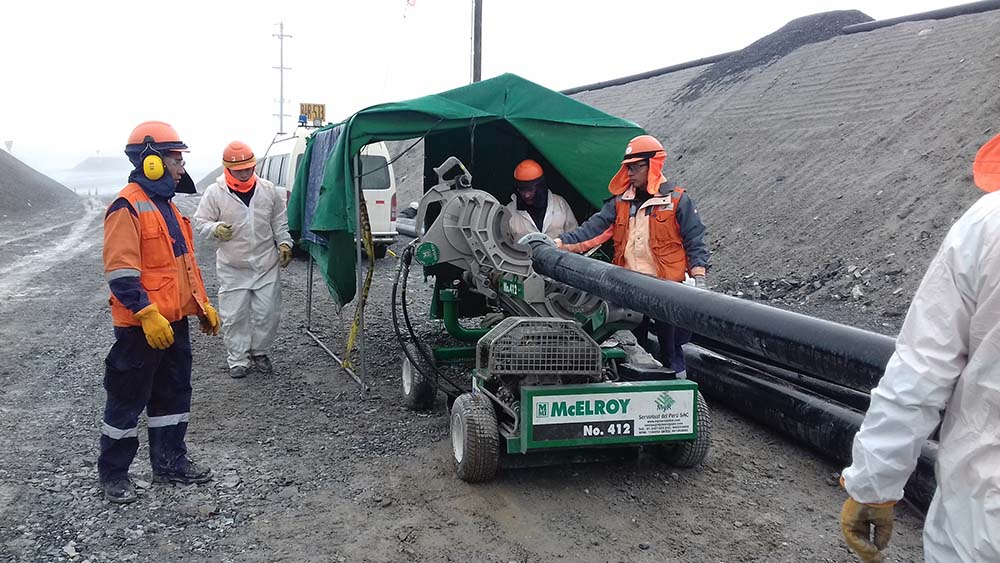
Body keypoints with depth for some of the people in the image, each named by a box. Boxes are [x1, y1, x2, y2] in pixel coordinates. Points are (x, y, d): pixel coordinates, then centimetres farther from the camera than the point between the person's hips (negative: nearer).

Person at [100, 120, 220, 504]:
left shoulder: (166, 205, 15)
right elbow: (121, 272, -21)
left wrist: (202, 304, 19)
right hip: (141, 327, -9)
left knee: (174, 394, 16)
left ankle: (170, 461, 28)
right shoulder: (128, 207, -15)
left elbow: (185, 262, 21)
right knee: (128, 399, 3)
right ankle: (112, 473, 17)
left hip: (174, 320, 9)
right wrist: (147, 314, -25)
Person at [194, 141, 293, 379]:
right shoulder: (215, 192, -5)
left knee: (267, 312, 6)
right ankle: (238, 359, 14)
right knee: (234, 315, 1)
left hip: (266, 263, 2)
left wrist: (283, 243, 2)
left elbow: (279, 220, 13)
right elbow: (201, 221, 1)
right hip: (232, 267, -2)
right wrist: (216, 229, -19)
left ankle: (259, 352, 26)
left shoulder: (268, 190, 2)